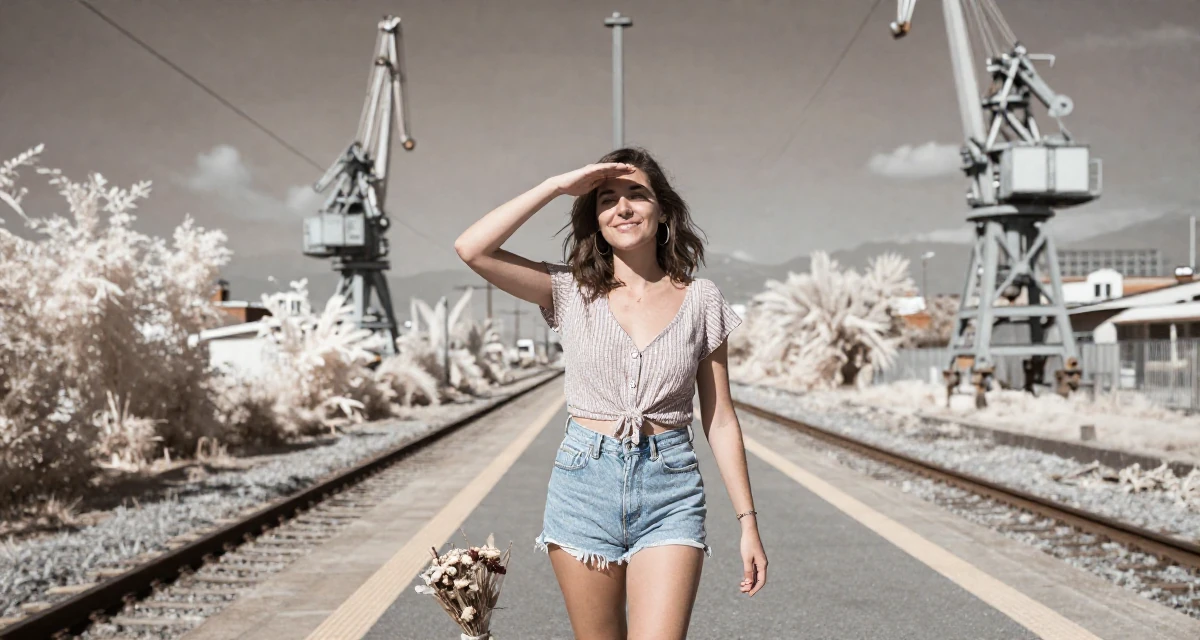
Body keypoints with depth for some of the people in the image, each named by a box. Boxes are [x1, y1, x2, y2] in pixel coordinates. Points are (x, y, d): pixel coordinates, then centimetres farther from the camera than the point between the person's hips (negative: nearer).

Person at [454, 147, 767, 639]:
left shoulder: (700, 300, 3)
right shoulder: (572, 292, 3)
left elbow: (720, 420, 5)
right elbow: (472, 249, -11)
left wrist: (748, 523, 3)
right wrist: (558, 186, -10)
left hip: (670, 489, -1)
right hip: (584, 483, 1)